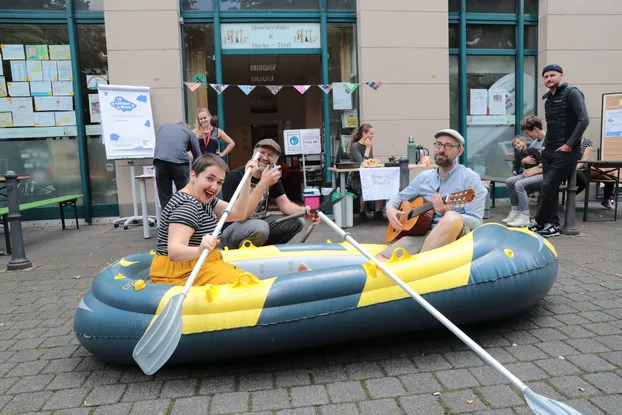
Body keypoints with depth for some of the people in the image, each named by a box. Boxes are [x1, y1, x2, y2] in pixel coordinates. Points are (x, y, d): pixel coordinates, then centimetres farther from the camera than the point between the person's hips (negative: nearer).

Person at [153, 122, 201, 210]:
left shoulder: (164, 126, 33)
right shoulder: (190, 132, 24)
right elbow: (197, 156, 24)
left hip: (160, 161, 2)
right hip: (180, 162, -2)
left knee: (165, 198, 8)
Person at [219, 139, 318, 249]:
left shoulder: (273, 176, 4)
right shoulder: (235, 176, -20)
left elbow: (284, 204, -1)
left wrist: (304, 211, -23)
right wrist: (263, 184, -38)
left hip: (260, 223, 7)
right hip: (232, 230, -7)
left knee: (297, 221, -3)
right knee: (260, 227, -37)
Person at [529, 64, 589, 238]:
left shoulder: (572, 93, -6)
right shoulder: (548, 99, 15)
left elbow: (584, 120, -16)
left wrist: (569, 145, -18)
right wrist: (545, 145, 10)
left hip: (565, 152, -7)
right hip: (549, 152, 7)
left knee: (547, 187, -9)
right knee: (549, 189, 7)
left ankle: (540, 223, 4)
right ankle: (552, 224, 14)